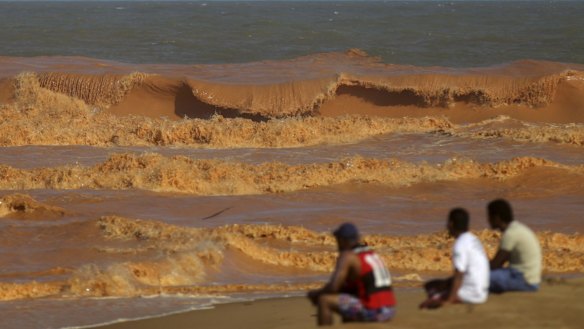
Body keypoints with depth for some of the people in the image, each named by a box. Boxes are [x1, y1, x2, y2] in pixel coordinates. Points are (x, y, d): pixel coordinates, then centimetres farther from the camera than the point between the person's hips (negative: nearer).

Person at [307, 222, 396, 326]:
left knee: (324, 301, -7)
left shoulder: (347, 256, -7)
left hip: (371, 311, -9)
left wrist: (316, 293, 5)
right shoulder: (372, 253, 19)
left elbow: (333, 287, -15)